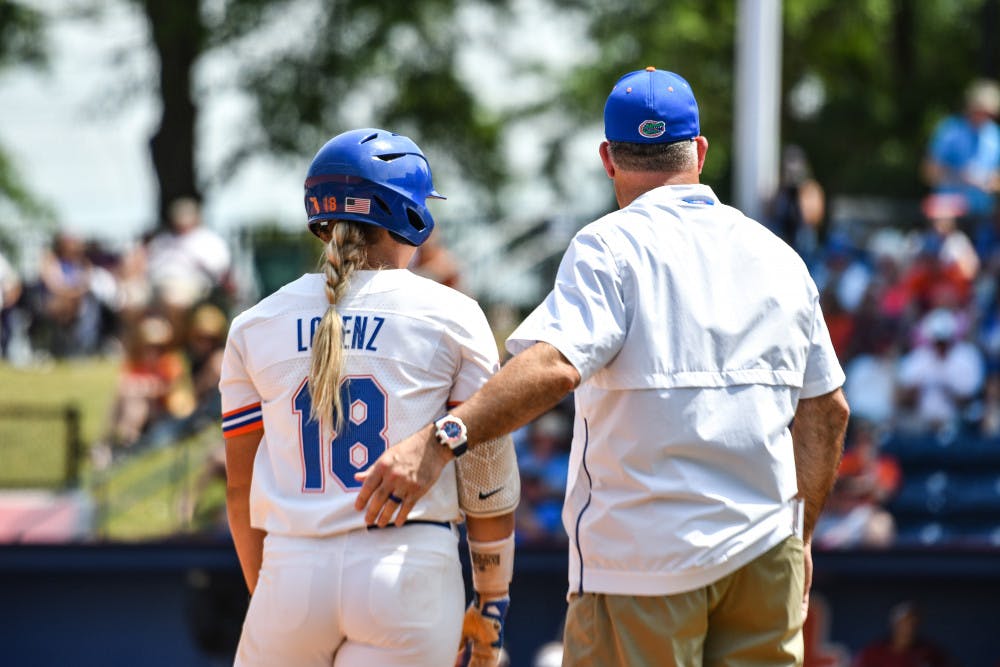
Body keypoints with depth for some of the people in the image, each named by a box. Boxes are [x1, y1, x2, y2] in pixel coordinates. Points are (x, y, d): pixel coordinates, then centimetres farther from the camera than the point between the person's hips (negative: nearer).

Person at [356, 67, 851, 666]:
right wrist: (800, 537, 24)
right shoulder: (779, 258, 11)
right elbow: (827, 411, 14)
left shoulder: (609, 248, -7)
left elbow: (554, 366, -24)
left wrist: (438, 443, -33)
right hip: (764, 561, 5)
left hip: (644, 562, -5)